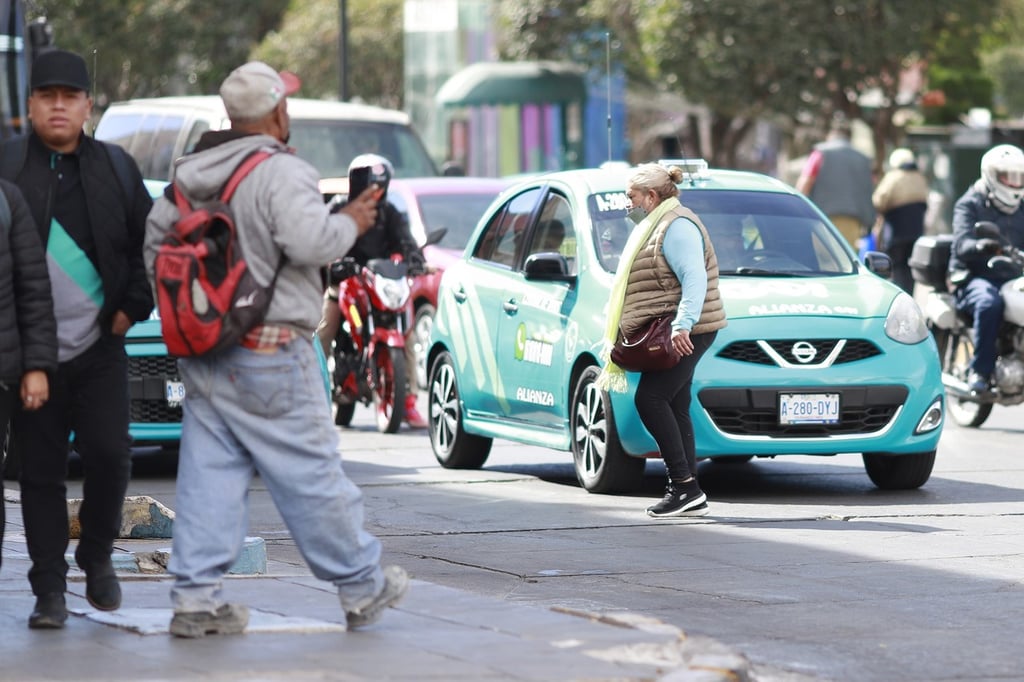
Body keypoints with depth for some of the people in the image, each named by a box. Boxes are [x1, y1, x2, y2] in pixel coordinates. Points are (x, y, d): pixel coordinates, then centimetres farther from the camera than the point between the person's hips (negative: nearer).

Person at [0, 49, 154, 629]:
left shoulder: (116, 168, 7)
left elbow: (150, 244, 15)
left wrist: (133, 307, 5)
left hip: (100, 347, 1)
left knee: (110, 454, -9)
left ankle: (98, 556, 16)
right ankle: (50, 590, 8)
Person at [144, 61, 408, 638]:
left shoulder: (189, 176, 11)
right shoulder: (280, 174, -14)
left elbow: (154, 240, 17)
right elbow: (308, 240, -27)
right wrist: (351, 223, -9)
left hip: (202, 353, 7)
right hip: (269, 353, -7)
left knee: (209, 478, 6)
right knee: (312, 476, 2)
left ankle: (196, 598, 2)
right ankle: (362, 588, 13)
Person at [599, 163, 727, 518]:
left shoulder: (676, 226, -11)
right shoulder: (657, 226, 23)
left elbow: (695, 280, -22)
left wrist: (682, 326, -31)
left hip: (684, 334, -11)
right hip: (669, 336, 11)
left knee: (650, 399, -15)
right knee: (673, 407, 6)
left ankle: (685, 485, -16)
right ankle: (688, 495, 5)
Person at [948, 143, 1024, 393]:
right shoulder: (970, 205, 4)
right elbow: (962, 244, -13)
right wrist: (979, 246, -37)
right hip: (976, 277, -5)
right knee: (989, 303, -38)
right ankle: (980, 370, -31)